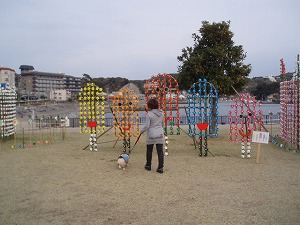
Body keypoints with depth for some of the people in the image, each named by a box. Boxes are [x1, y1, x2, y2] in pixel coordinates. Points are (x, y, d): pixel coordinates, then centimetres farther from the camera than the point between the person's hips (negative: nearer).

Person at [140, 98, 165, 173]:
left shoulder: (149, 114, -12)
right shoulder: (161, 113, 3)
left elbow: (146, 126, -13)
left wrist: (141, 131, 3)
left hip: (151, 135, -3)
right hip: (160, 134, 4)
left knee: (149, 151, 14)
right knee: (160, 151, 4)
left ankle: (148, 165, 27)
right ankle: (160, 167, 4)